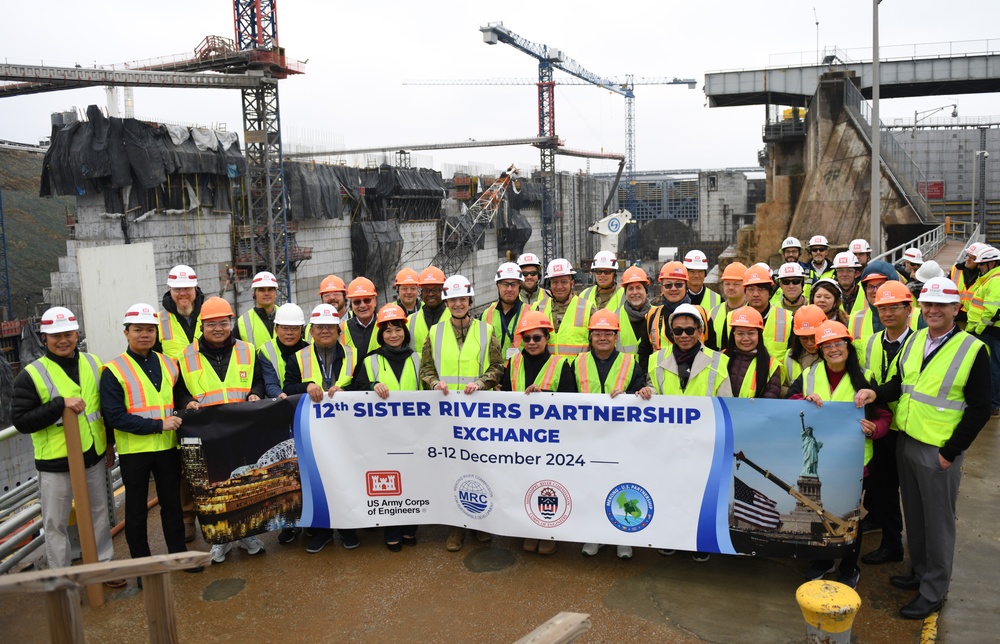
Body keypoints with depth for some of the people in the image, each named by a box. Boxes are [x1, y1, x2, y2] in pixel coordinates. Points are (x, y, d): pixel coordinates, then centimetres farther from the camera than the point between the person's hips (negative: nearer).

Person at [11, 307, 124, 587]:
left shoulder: (93, 364, 3)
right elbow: (20, 420, -15)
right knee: (55, 523, 7)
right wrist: (60, 404, -26)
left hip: (94, 457, 4)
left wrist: (110, 445, 15)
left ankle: (105, 565, 32)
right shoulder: (32, 375, -10)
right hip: (55, 462, -4)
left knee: (99, 514, 16)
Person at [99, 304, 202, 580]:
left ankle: (179, 553, 29)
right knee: (137, 509, 10)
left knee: (172, 503, 15)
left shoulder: (169, 364, 6)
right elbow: (114, 416, -17)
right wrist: (158, 425, -21)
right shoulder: (114, 370, -9)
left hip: (168, 447, 4)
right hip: (134, 450, -4)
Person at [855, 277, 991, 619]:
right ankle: (919, 572, 36)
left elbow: (979, 409, -11)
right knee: (913, 515, 18)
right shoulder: (914, 340, 5)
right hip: (906, 442, 6)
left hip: (939, 452, -5)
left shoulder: (973, 350, -13)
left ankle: (933, 591, 21)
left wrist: (950, 451, -13)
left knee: (938, 523, 7)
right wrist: (875, 393, -7)